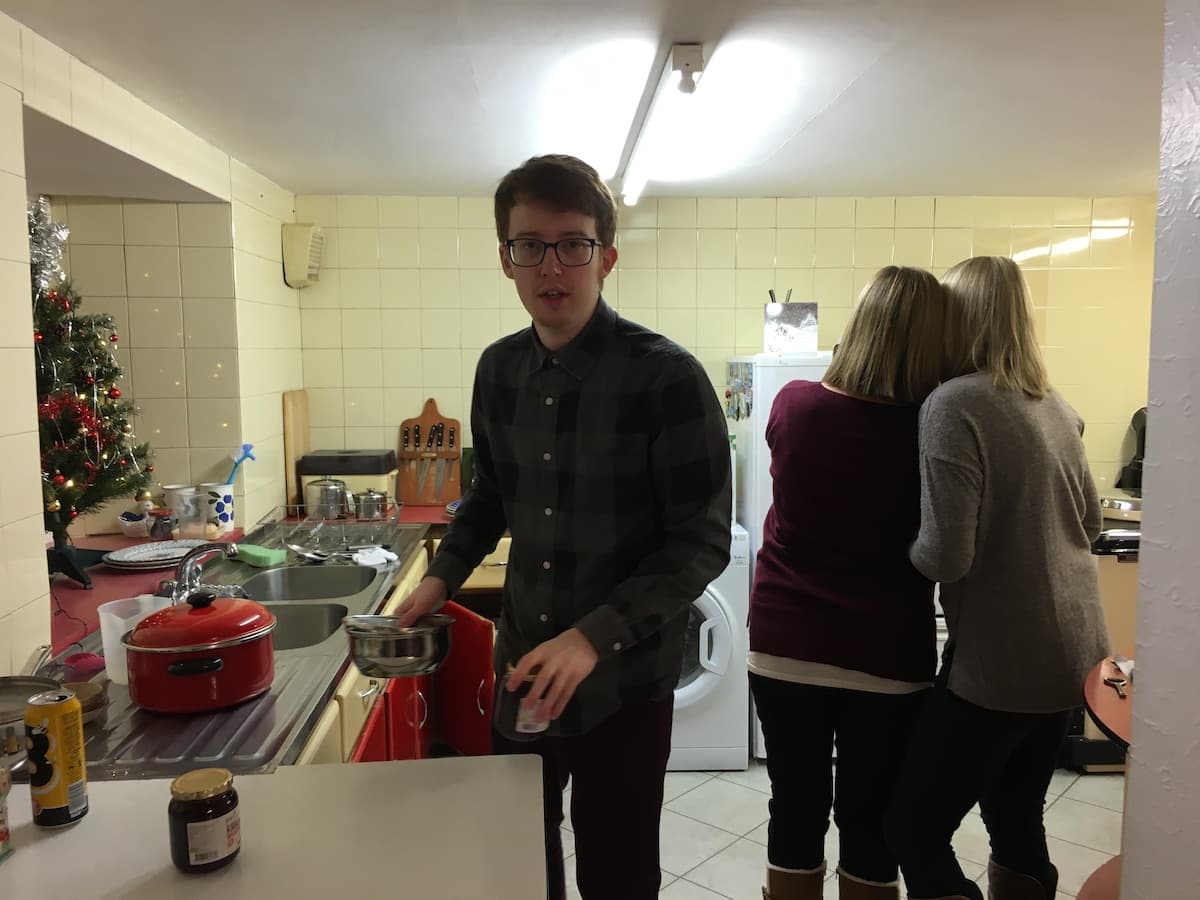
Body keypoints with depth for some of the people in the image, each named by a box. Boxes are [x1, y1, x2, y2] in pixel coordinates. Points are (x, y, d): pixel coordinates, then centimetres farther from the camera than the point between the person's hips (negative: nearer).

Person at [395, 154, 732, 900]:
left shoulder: (668, 378, -18)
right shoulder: (500, 369, -1)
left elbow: (702, 543, -17)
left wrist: (595, 636, -26)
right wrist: (443, 576, 1)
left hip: (624, 679, -4)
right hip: (521, 668, 5)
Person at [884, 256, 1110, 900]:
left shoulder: (953, 405, -18)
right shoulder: (1054, 405, 7)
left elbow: (944, 556, -23)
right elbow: (1090, 522, 19)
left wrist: (902, 548, -3)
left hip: (1000, 658, -8)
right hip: (1072, 648, 8)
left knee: (916, 828, 4)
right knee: (1017, 820, 21)